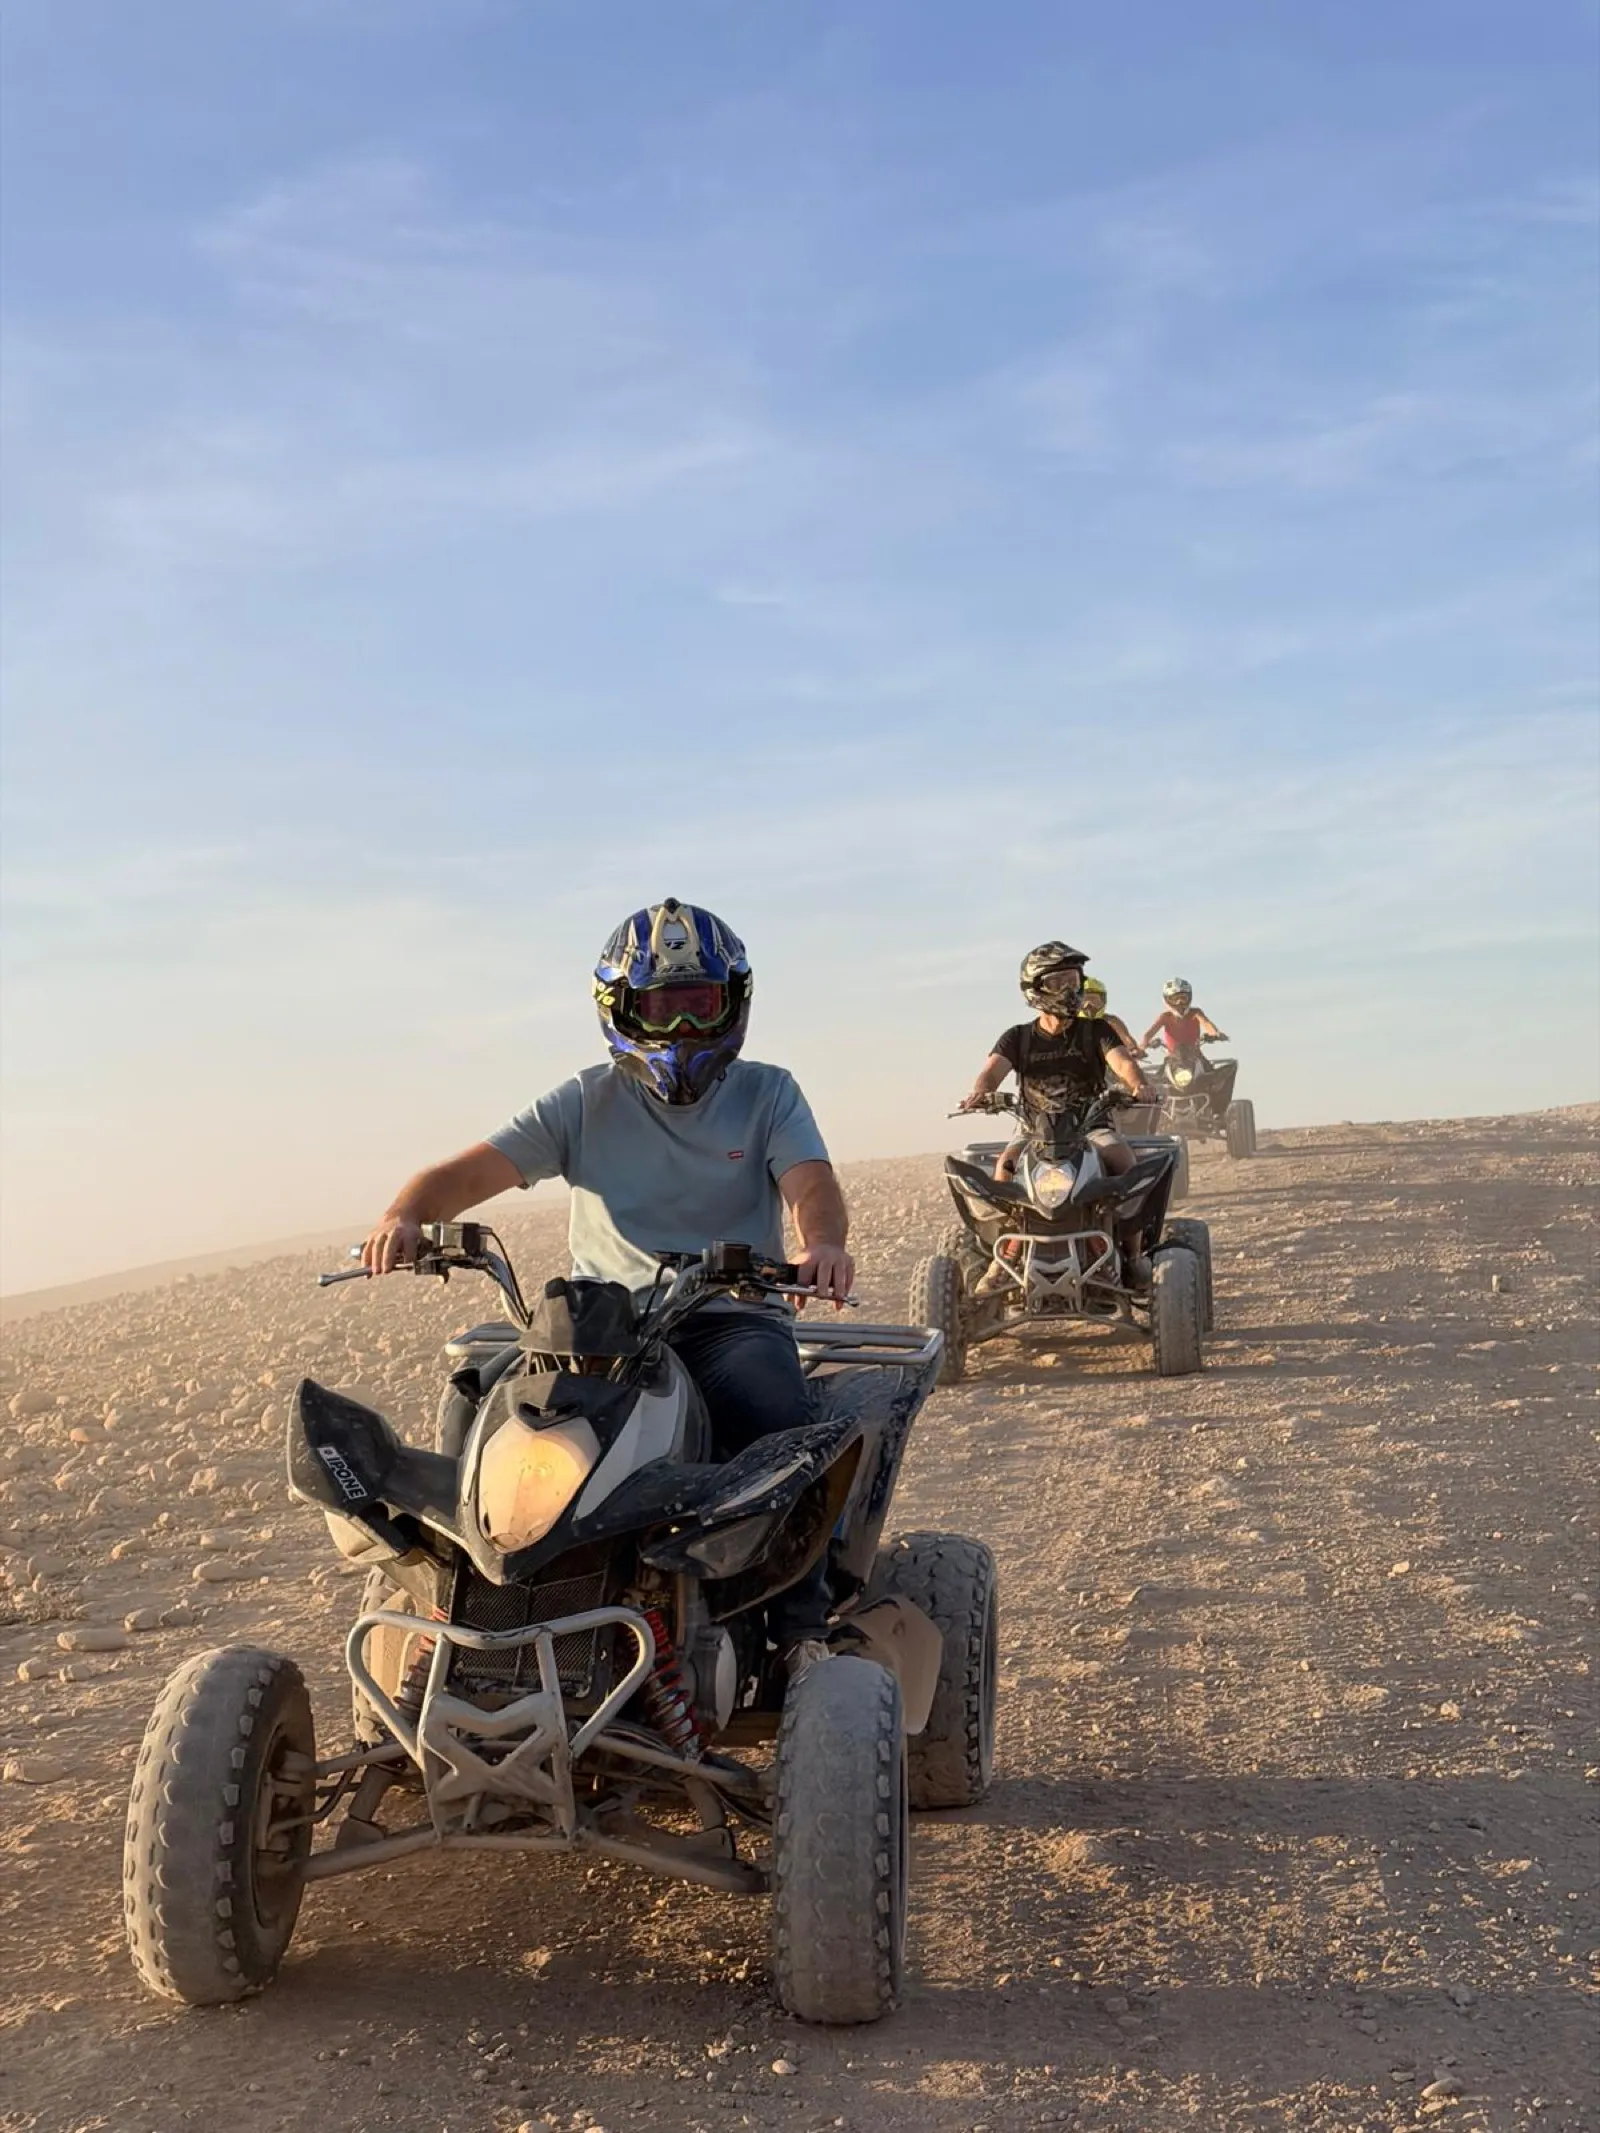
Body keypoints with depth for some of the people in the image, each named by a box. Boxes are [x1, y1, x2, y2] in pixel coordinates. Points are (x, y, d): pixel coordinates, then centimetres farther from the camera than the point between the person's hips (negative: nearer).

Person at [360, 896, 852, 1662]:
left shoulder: (767, 1094, 9)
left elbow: (810, 1183, -8)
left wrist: (821, 1243, -34)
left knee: (777, 1423, -33)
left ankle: (800, 1627, -17)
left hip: (733, 1318, -1)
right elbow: (470, 1171, 0)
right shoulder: (586, 1102, 9)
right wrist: (406, 1212, -24)